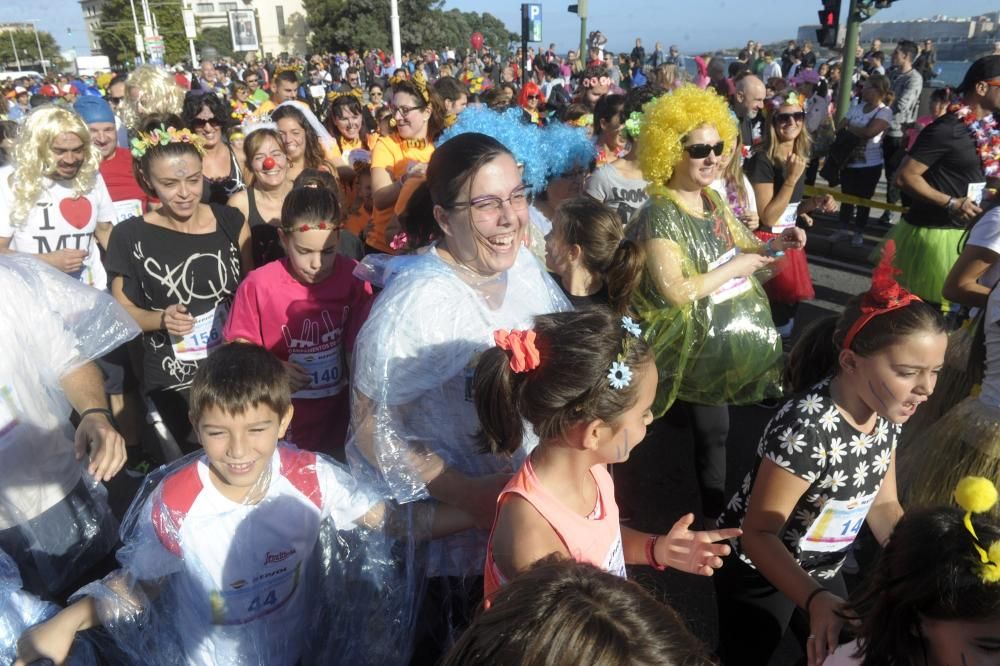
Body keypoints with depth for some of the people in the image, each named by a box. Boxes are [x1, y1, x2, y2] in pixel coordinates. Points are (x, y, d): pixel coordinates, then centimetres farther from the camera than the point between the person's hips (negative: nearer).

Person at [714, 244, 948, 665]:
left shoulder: (884, 413, -11)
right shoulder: (808, 427, -35)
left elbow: (882, 504, 3)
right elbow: (759, 533, -28)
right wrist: (814, 599, -42)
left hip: (821, 569, 7)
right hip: (759, 573, -7)